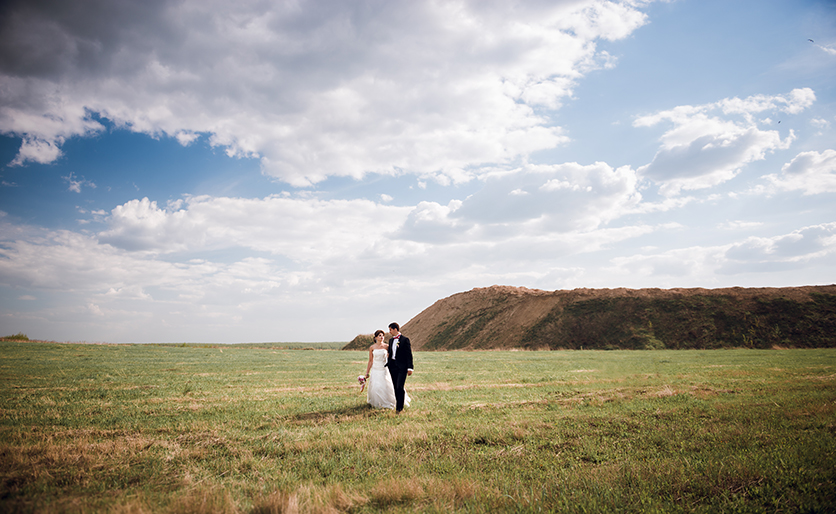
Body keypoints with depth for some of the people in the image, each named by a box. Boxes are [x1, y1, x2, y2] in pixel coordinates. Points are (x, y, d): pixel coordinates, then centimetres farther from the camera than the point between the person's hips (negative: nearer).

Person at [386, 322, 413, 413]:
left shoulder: (405, 339, -5)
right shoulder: (391, 340, 15)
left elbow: (409, 354, -7)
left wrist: (409, 368, -11)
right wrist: (387, 364, 14)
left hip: (402, 367, -6)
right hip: (392, 366, 7)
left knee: (399, 387, -13)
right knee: (396, 388, 8)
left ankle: (400, 407, -6)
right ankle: (398, 405, 16)